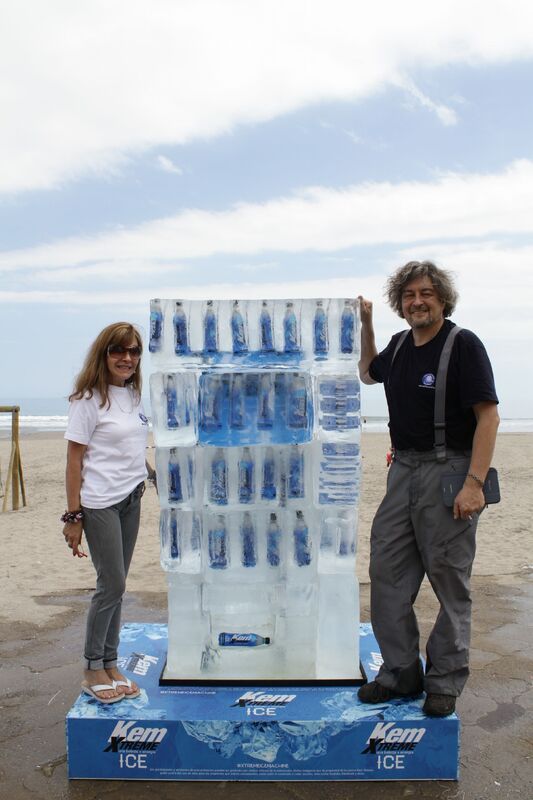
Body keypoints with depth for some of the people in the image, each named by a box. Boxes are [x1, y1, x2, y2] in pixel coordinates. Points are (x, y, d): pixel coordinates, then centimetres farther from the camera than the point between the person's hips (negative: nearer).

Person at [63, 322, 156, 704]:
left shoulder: (134, 394, 9)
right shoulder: (89, 399, -10)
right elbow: (74, 459, -11)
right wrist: (73, 515, -12)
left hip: (131, 500, 6)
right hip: (100, 505, -6)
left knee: (116, 586, 12)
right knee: (111, 585, -2)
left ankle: (110, 666, 25)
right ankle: (93, 671, 16)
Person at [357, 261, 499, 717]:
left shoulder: (464, 345, -10)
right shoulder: (400, 346, 10)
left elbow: (489, 415, -15)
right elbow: (369, 373, 32)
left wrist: (474, 482, -23)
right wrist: (364, 325, 19)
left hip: (449, 472, -7)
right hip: (404, 469, 7)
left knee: (450, 580, 4)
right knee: (387, 572, 8)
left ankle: (445, 681, 21)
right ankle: (400, 673, 22)